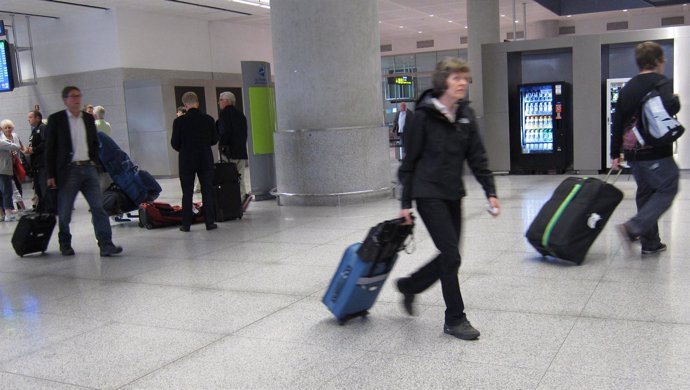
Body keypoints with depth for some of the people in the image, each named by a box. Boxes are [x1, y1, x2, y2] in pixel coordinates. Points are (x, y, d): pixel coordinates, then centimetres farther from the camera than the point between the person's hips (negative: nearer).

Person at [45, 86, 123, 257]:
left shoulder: (88, 118, 13)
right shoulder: (56, 119, 0)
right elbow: (50, 149, 0)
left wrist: (94, 162, 8)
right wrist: (51, 175, -4)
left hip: (88, 168, 3)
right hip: (68, 170, -3)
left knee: (98, 207, -5)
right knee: (64, 211, 5)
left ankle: (106, 244, -7)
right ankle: (65, 244, 23)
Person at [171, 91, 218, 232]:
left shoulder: (179, 121, -9)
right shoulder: (208, 119, -4)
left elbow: (174, 143, -6)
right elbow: (214, 140, 3)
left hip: (186, 161, -1)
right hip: (205, 160, 1)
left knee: (187, 193, 6)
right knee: (207, 191, 7)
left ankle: (186, 224, 8)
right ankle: (210, 222, 7)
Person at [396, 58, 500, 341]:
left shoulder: (466, 115, 5)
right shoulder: (424, 116, -11)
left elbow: (477, 157, 6)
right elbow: (410, 161, -7)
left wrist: (490, 192, -4)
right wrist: (406, 203, -7)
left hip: (453, 194, 7)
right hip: (428, 193, -7)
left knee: (449, 256, 10)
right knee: (451, 255, -8)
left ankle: (409, 286, 35)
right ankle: (455, 319, 7)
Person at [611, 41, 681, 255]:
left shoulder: (627, 87, 14)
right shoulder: (661, 82, -7)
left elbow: (618, 123, 13)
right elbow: (670, 106, -28)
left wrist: (615, 154, 16)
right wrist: (676, 100, -4)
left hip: (633, 152, 7)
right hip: (656, 152, -7)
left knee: (645, 193, 15)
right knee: (667, 189, 3)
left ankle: (650, 242, 18)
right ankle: (634, 227, -13)